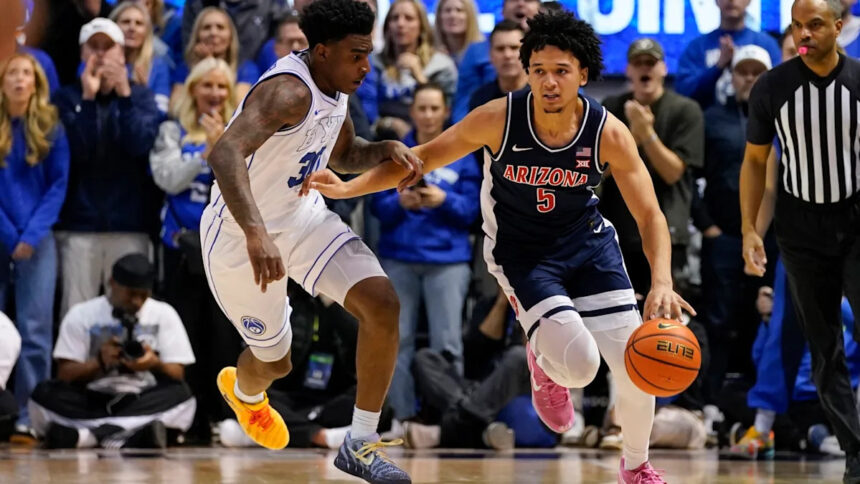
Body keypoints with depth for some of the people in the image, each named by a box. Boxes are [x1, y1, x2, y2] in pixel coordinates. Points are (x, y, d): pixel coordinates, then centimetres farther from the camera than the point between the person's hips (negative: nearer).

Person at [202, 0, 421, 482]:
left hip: (302, 215, 7)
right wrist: (256, 234, -59)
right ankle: (244, 392, 53)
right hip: (242, 237, -7)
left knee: (383, 303, -14)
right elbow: (226, 153, -47)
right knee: (275, 360, 12)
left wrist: (386, 150, -5)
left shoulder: (334, 85, -3)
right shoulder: (290, 92, -31)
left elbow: (343, 154, 18)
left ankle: (361, 444, -3)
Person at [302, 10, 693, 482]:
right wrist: (349, 188, -20)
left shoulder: (608, 133, -20)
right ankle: (545, 364, 19)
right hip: (519, 250, -2)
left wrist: (661, 283, -36)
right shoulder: (499, 119, -24)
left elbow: (650, 215, -18)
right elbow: (425, 156, -10)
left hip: (587, 241, 2)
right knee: (578, 364, -22)